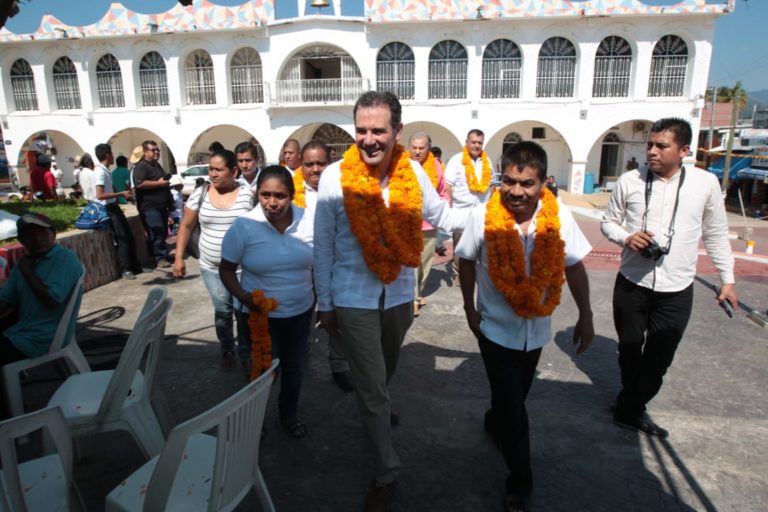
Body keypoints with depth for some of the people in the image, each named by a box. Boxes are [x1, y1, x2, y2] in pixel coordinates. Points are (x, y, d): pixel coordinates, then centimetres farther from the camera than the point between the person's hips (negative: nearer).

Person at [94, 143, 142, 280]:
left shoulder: (105, 171, 13)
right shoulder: (100, 172, -17)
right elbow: (100, 195, -24)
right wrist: (121, 194, -22)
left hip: (113, 207, 10)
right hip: (108, 209, -10)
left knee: (129, 236, 11)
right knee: (122, 239, -7)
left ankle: (135, 266, 19)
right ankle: (126, 270, 0)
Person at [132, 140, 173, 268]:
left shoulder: (157, 165, 19)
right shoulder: (141, 166, -11)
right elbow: (139, 184, -26)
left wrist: (167, 183, 16)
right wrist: (159, 183, -22)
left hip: (161, 205, 9)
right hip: (150, 206, -9)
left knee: (163, 232, 13)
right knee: (157, 233, -11)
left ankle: (163, 255, 22)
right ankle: (161, 257, -6)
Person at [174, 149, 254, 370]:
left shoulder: (247, 195, -7)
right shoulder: (200, 193, -1)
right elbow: (186, 226, 7)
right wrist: (179, 258, 4)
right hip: (212, 268, 2)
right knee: (222, 311, 10)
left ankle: (246, 354, 25)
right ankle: (227, 351, 33)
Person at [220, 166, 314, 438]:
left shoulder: (309, 222, -11)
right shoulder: (243, 226, -17)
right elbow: (226, 269, -7)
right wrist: (243, 297, -23)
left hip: (301, 312, 3)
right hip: (261, 314, -2)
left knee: (294, 367, 20)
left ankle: (289, 414, 46)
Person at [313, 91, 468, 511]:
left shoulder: (413, 172, -9)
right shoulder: (335, 178, -16)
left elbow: (441, 215, 3)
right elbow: (323, 247, -8)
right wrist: (325, 303, -4)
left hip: (399, 294, 4)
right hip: (354, 299, -3)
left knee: (385, 370, 27)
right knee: (371, 385, 3)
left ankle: (374, 408, 59)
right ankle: (386, 472, 22)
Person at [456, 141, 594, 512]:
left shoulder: (559, 217, -15)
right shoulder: (483, 217, -19)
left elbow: (574, 267, -4)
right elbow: (467, 262, -4)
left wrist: (585, 317, 1)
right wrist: (469, 308, -2)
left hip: (536, 328, 3)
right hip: (496, 328, -3)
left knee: (515, 395, 23)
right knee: (514, 408, 2)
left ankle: (495, 424, 55)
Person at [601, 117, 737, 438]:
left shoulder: (706, 183, -5)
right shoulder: (629, 181, -6)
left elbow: (716, 234, 5)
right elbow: (608, 222, 5)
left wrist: (727, 279, 8)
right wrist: (626, 237, -17)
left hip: (676, 291, -1)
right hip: (631, 284, 1)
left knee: (658, 361, 5)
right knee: (629, 351, 17)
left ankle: (629, 408, 25)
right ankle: (633, 405, 39)